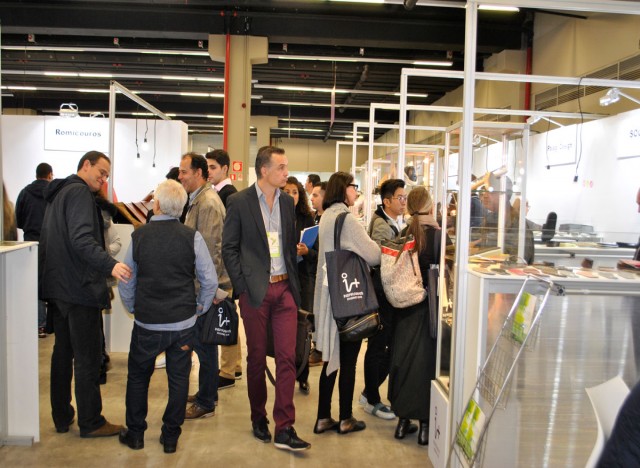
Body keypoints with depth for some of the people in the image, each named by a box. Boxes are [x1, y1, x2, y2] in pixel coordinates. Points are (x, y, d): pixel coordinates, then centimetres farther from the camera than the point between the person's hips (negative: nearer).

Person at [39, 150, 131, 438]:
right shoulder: (80, 192, -12)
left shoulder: (59, 193, 19)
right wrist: (110, 265, -37)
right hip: (79, 287, -10)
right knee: (87, 358, -2)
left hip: (56, 286, 10)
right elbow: (81, 239, -26)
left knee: (63, 352, 15)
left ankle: (62, 417, 24)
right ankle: (91, 423, 5)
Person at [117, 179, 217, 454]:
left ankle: (135, 434, 27)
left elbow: (126, 283, 3)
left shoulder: (138, 236, -5)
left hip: (146, 322, 1)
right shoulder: (192, 237, -9)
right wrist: (199, 308, 8)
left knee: (138, 377, 18)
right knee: (178, 379, 12)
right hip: (183, 323, 0)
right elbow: (210, 281, -7)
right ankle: (170, 437, 20)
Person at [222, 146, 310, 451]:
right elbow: (229, 248, -4)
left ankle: (284, 428, 6)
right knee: (256, 357, 9)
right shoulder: (239, 202, -5)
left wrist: (294, 283, 10)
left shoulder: (287, 201, 9)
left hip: (284, 289, 3)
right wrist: (242, 287, -9)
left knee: (287, 358, 0)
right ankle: (259, 419, 27)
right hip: (255, 290, -3)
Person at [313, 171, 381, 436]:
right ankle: (345, 419, 17)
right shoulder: (346, 219, -17)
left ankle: (323, 418, 19)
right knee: (347, 360, 4)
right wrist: (385, 249, 2)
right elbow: (373, 255, -18)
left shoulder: (327, 216, 10)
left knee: (332, 357, 13)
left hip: (330, 294, 8)